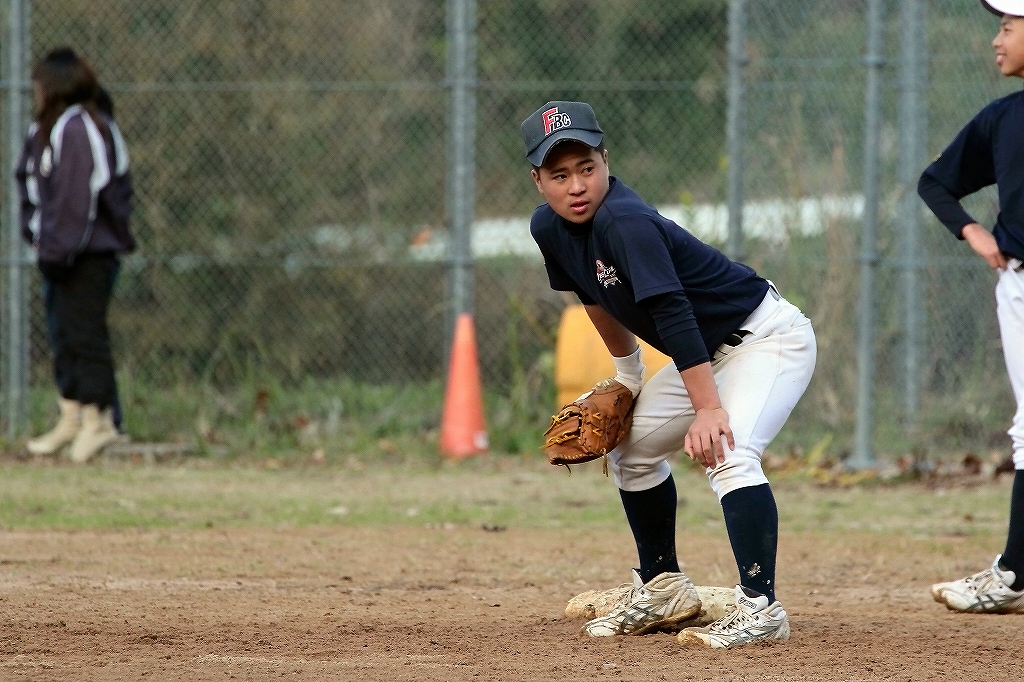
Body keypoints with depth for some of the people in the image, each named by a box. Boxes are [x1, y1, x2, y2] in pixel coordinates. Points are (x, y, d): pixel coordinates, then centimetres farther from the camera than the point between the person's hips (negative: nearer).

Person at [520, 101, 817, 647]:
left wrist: (708, 409, -40)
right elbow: (599, 299, 16)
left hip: (768, 338, -10)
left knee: (726, 454, -30)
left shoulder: (624, 222, -30)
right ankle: (663, 589, 28)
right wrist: (628, 378, 20)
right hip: (710, 353, 10)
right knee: (631, 449, 17)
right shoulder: (550, 228, -2)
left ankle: (760, 608, -32)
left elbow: (672, 314, -36)